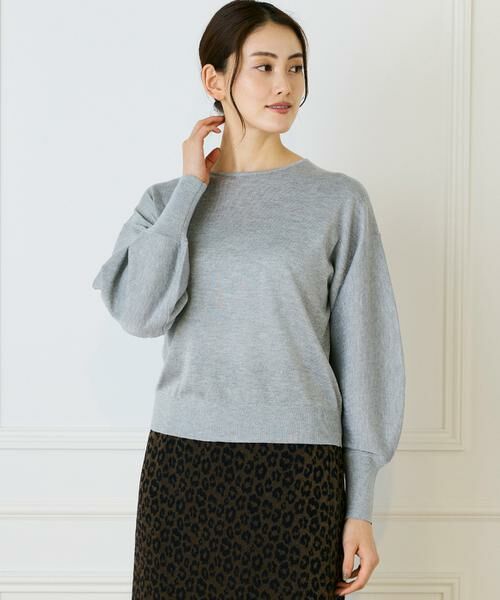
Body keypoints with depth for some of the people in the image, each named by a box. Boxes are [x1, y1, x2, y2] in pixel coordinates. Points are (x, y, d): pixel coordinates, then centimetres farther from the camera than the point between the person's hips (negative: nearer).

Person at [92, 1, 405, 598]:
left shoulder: (338, 201, 0)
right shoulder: (166, 200, 7)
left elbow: (362, 354, 0)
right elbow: (139, 313, -10)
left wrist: (360, 508, -2)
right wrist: (191, 187, -6)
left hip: (298, 466, -1)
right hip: (181, 463, 2)